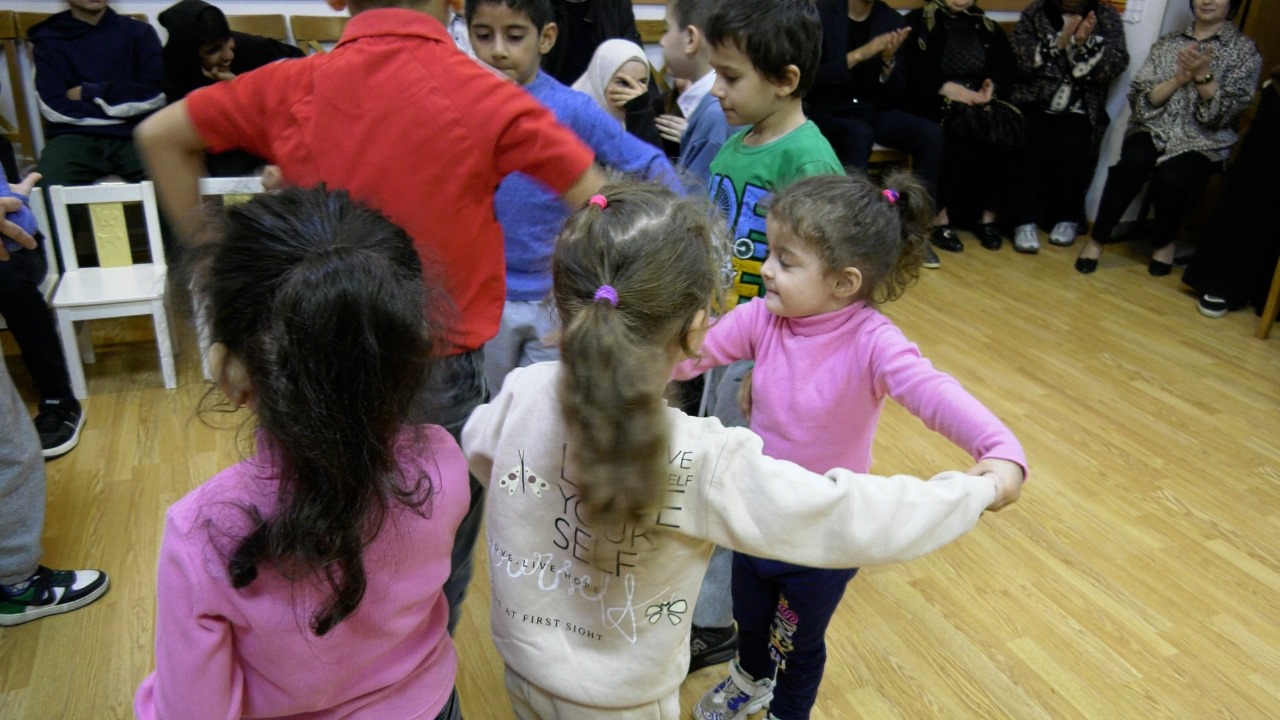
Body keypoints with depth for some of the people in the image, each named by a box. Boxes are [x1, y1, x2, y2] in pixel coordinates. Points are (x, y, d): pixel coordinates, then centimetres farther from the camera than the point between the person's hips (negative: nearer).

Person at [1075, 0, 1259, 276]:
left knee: (1172, 176, -33)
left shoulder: (1245, 51, 5)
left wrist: (1202, 75, -16)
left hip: (1203, 141, -1)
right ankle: (1098, 238, -21)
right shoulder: (1167, 43, 12)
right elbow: (1140, 99, 2)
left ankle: (1165, 241, -4)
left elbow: (1224, 113, -6)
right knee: (1135, 160, -33)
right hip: (1155, 129, 2)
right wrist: (1178, 80, -12)